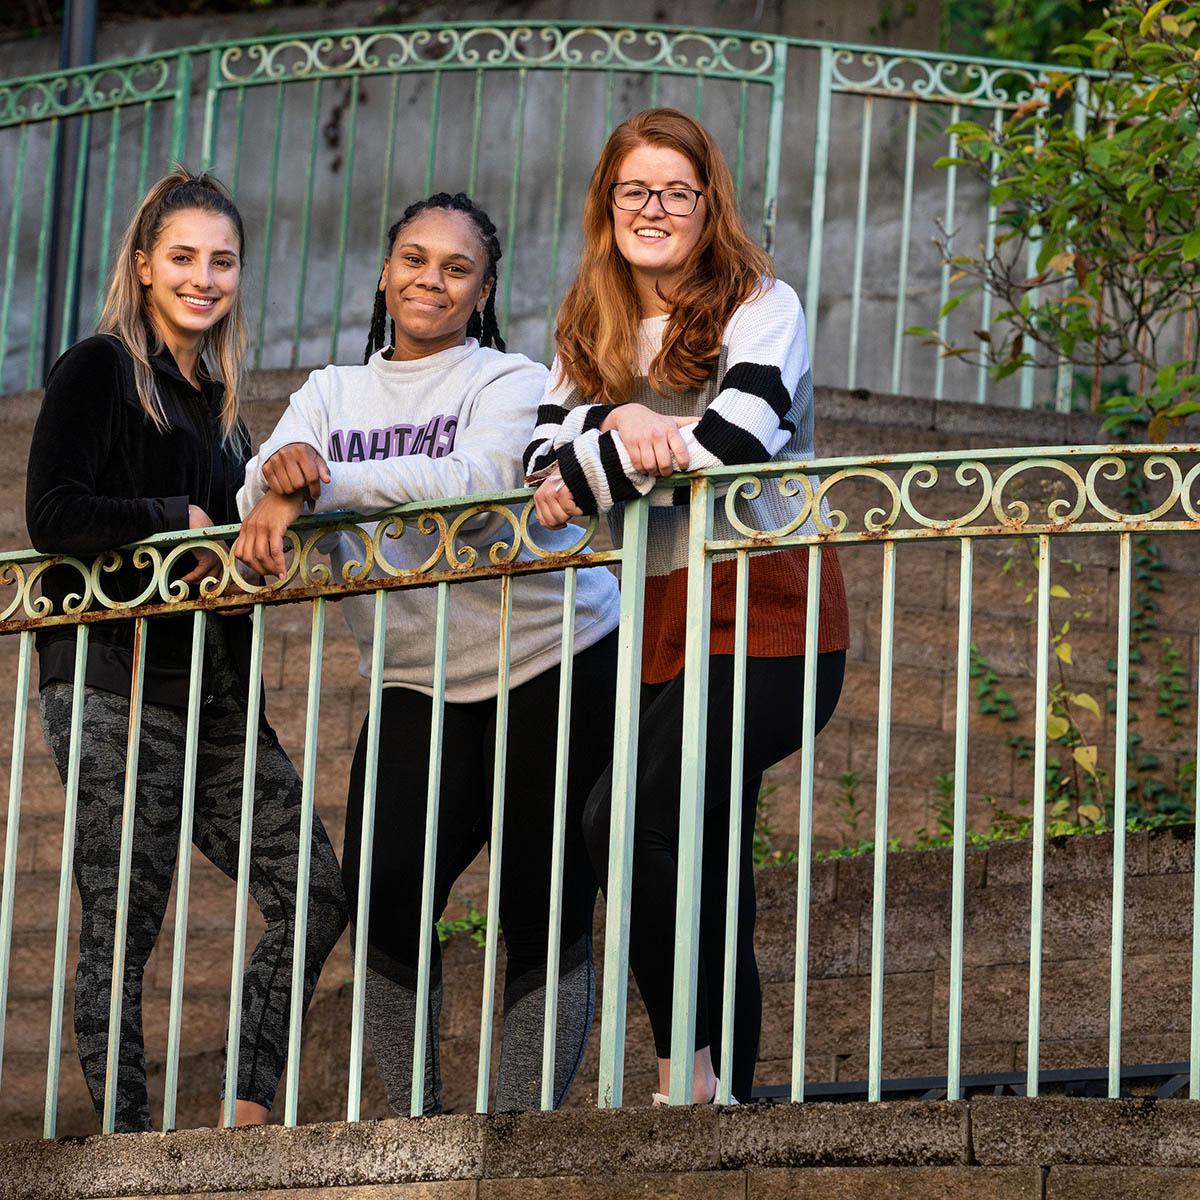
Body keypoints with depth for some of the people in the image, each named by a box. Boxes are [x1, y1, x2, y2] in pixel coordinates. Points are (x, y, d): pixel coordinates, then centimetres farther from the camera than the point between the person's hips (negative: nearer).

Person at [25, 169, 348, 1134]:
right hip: (112, 682, -8)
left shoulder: (217, 400, 20)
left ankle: (247, 1115, 3)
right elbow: (54, 515, -15)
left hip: (214, 688, 8)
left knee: (314, 892, -2)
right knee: (118, 931, -6)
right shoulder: (100, 370, -3)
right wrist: (183, 522, -11)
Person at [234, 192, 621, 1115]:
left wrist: (325, 481, -31)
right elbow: (267, 481, -4)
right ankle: (414, 1124, 4)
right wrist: (276, 493, -30)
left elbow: (478, 481, -23)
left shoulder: (511, 383, -2)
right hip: (416, 685, 4)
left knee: (545, 916, -3)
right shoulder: (334, 393, 13)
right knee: (379, 898, -9)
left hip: (554, 669, -3)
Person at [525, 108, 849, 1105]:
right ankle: (728, 1099, 11)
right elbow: (542, 454, 3)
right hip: (663, 630, 6)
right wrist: (620, 435, -19)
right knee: (702, 882, 5)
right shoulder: (591, 332, 16)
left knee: (628, 819, -24)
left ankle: (687, 1066, -18)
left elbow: (740, 432, -19)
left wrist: (591, 476, -11)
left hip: (766, 620, -6)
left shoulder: (760, 306, -1)